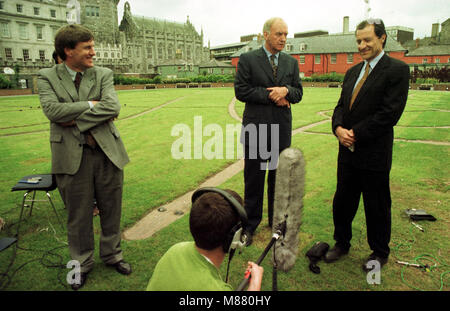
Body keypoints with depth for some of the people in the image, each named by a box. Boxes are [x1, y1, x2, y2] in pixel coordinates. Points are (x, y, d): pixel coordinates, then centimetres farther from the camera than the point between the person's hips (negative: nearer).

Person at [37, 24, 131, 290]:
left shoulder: (103, 75, 4)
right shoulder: (47, 77, 3)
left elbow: (113, 107, -12)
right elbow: (52, 110, -15)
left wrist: (76, 118, -14)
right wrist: (90, 104, -13)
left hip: (107, 152, 1)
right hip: (72, 156, -1)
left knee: (111, 209, 12)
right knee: (79, 214, 11)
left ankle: (112, 255, 35)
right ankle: (83, 263, 32)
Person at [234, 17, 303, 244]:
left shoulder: (291, 62, 11)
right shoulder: (247, 59, -1)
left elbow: (298, 93, 10)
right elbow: (240, 91, -9)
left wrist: (286, 90, -12)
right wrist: (271, 96, -13)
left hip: (282, 128, 4)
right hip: (256, 127, -3)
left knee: (279, 176, 11)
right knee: (254, 177, 4)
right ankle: (250, 224, 19)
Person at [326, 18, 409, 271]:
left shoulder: (397, 70, -8)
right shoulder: (353, 72, 13)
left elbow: (390, 113, -17)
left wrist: (356, 133, -17)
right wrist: (338, 128, -7)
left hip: (374, 155, -6)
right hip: (348, 151, 6)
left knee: (377, 207, 10)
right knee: (342, 202, 15)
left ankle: (380, 253, 31)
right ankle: (342, 244, 36)